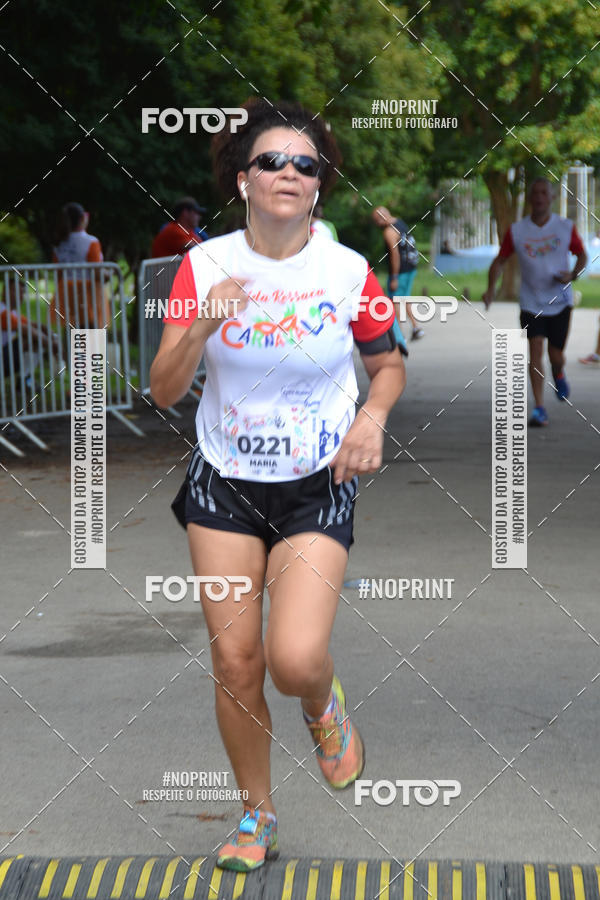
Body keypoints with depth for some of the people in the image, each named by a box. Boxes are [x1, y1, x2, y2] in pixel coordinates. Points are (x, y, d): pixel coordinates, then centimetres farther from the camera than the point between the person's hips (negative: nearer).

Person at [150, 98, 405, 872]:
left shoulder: (348, 273, -8)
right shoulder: (205, 265, -6)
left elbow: (388, 366, 8)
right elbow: (163, 391, -7)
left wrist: (373, 414, -13)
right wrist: (202, 327, -25)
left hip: (316, 488, -1)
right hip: (223, 483, 2)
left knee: (295, 660, -18)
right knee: (235, 659, 3)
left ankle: (322, 703, 20)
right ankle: (256, 815, 24)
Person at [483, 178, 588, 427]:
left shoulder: (565, 228, -4)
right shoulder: (516, 231, -4)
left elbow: (582, 255, 8)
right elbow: (499, 261, 3)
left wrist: (572, 275, -13)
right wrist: (491, 288, -14)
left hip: (560, 301, 0)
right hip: (531, 302, 0)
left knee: (555, 355, 4)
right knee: (535, 350, -12)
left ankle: (559, 374, 43)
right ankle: (539, 409, -9)